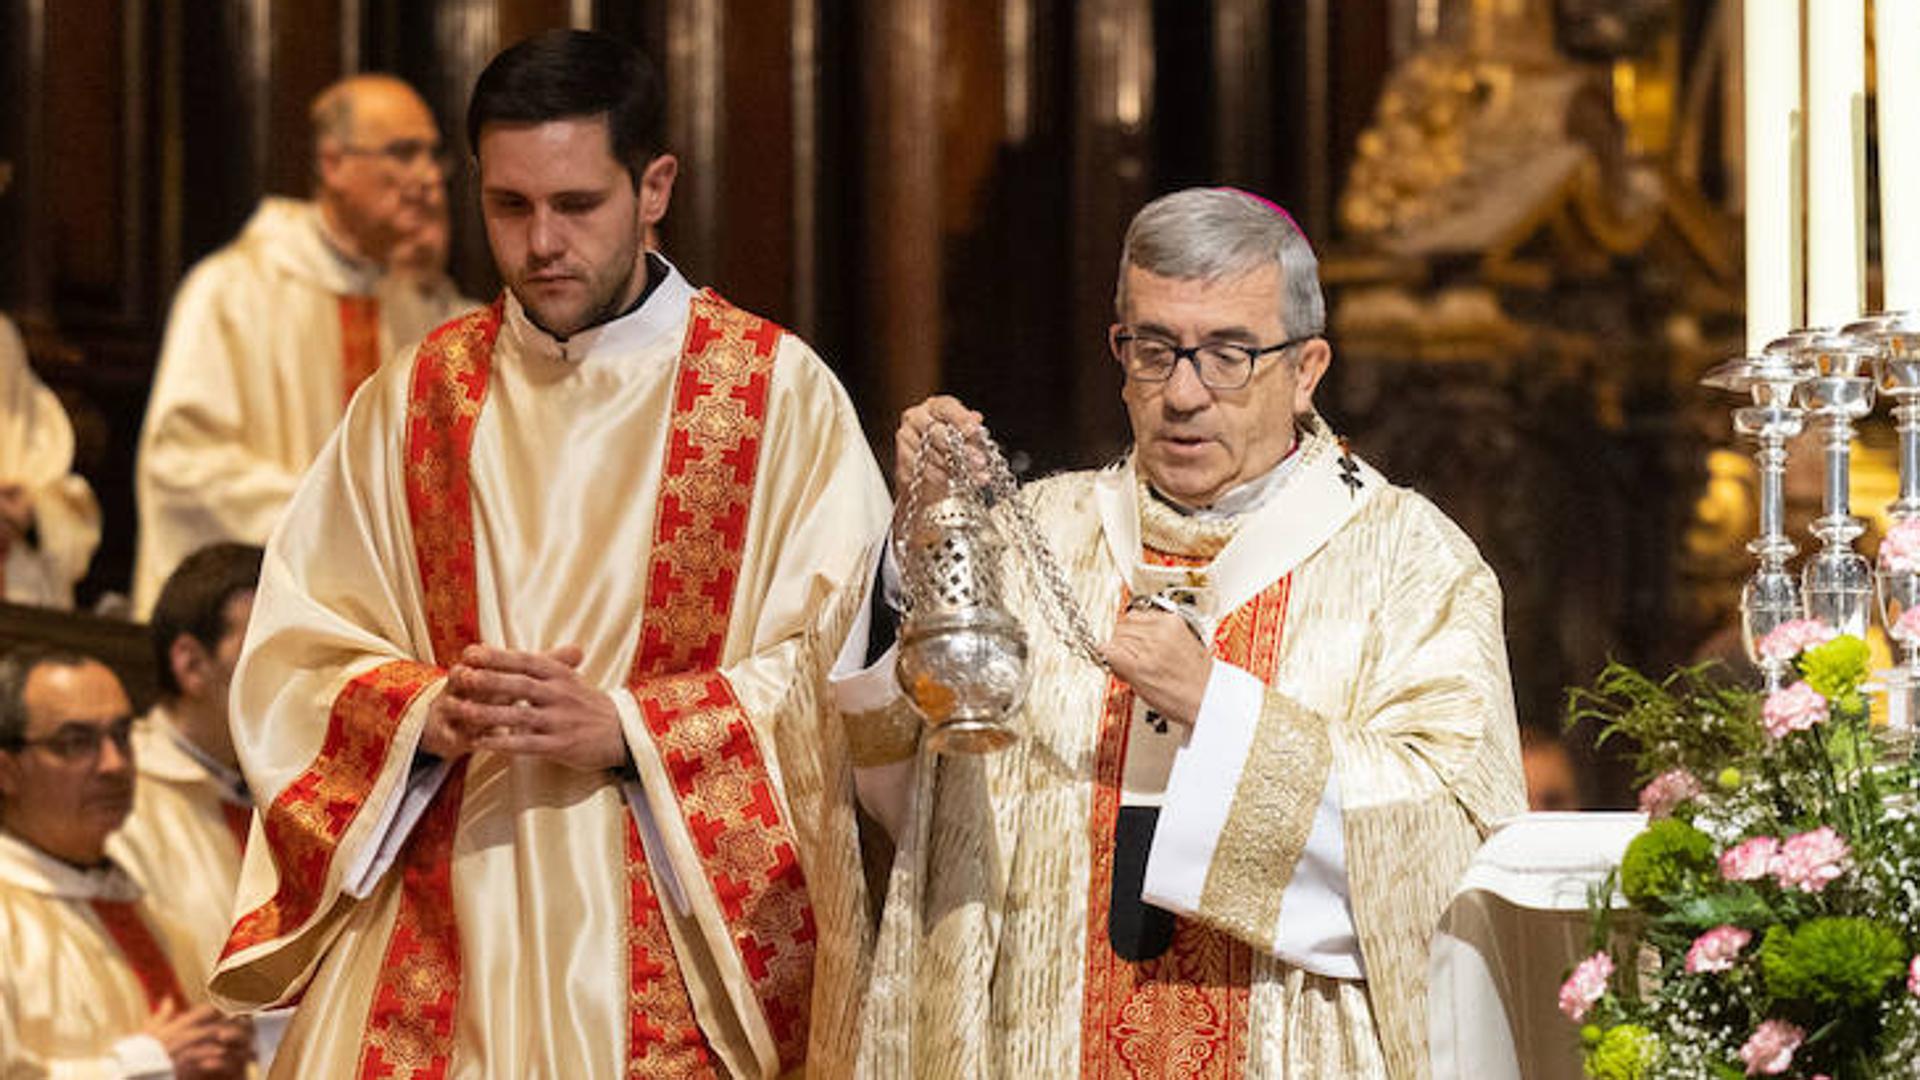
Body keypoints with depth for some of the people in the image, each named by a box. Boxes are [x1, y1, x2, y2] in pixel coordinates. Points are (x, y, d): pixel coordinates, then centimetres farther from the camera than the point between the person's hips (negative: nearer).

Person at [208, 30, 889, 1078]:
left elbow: (844, 675, -5)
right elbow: (291, 659, 7)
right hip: (438, 938, 2)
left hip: (685, 948, -2)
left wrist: (623, 727, -17)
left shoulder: (779, 392, 1)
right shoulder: (416, 398, 10)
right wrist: (431, 712, -12)